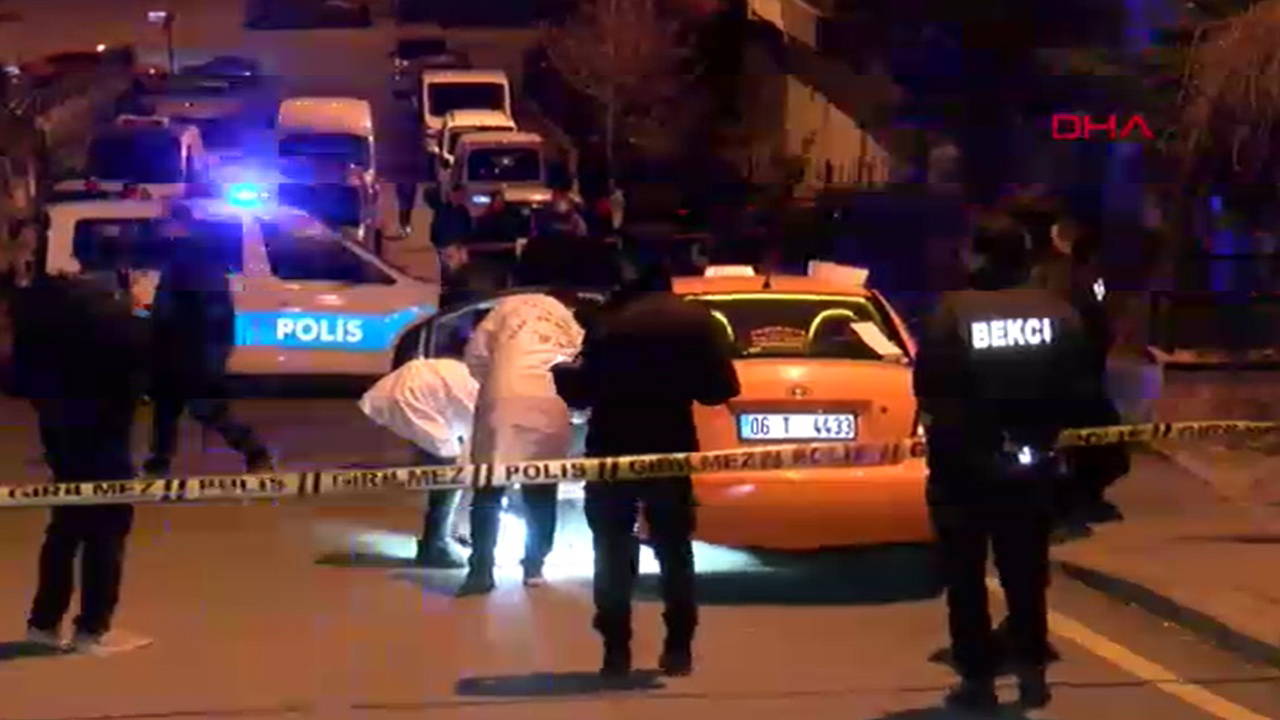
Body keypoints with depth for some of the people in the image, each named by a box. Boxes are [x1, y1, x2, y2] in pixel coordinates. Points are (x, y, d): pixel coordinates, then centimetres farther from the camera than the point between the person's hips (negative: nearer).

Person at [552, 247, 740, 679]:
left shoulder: (608, 323, -6)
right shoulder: (696, 322, -1)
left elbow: (585, 389, -6)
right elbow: (721, 388, -3)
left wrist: (562, 377, 16)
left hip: (611, 450, -1)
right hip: (670, 448, 1)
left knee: (613, 552, 8)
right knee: (674, 550, 14)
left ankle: (617, 650, 2)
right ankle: (678, 649, 8)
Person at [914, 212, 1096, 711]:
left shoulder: (952, 314, -14)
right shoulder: (1058, 314, -1)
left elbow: (928, 388, -14)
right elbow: (1078, 389, 1)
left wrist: (947, 421, 5)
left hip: (963, 464, -3)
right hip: (1030, 464, 3)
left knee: (966, 577, 6)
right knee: (1025, 572, 16)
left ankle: (978, 678, 5)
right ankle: (1031, 670, 14)